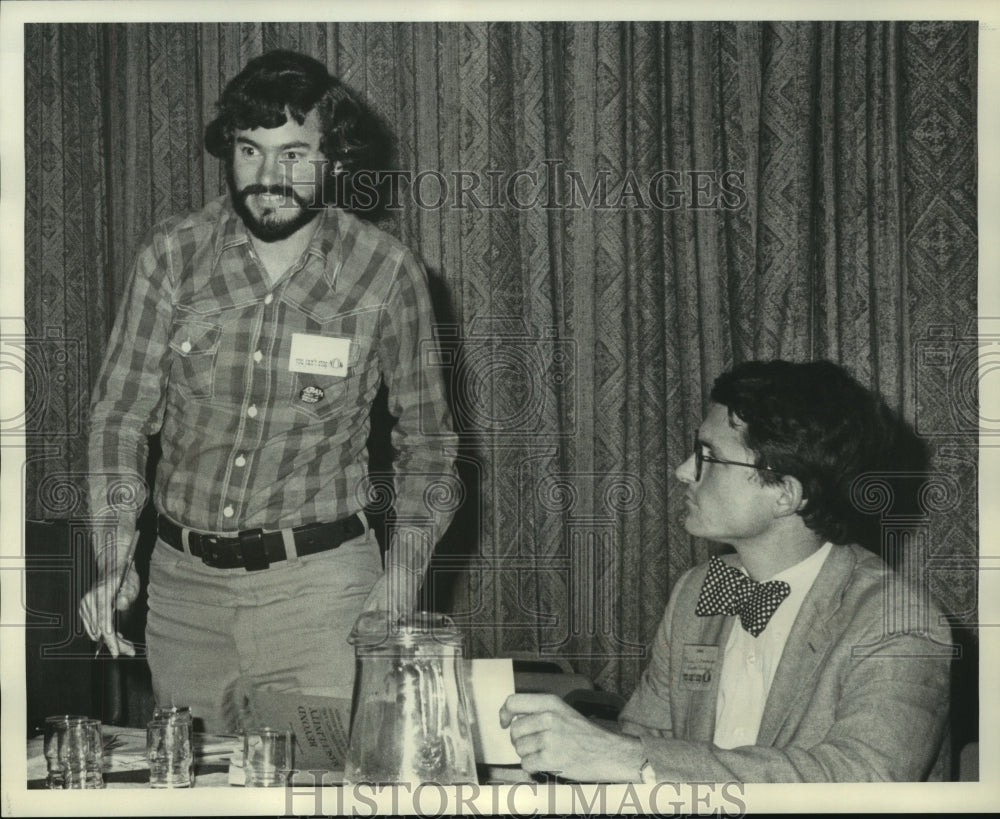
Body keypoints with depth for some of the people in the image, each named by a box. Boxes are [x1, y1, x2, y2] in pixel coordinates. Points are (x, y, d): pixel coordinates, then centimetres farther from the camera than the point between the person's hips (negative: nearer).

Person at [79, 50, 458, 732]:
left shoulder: (386, 272, -5)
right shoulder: (173, 255, -2)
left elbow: (425, 434, 5)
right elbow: (121, 413, 1)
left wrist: (405, 570, -7)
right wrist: (114, 555, -13)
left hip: (319, 578, -2)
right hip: (183, 575, 2)